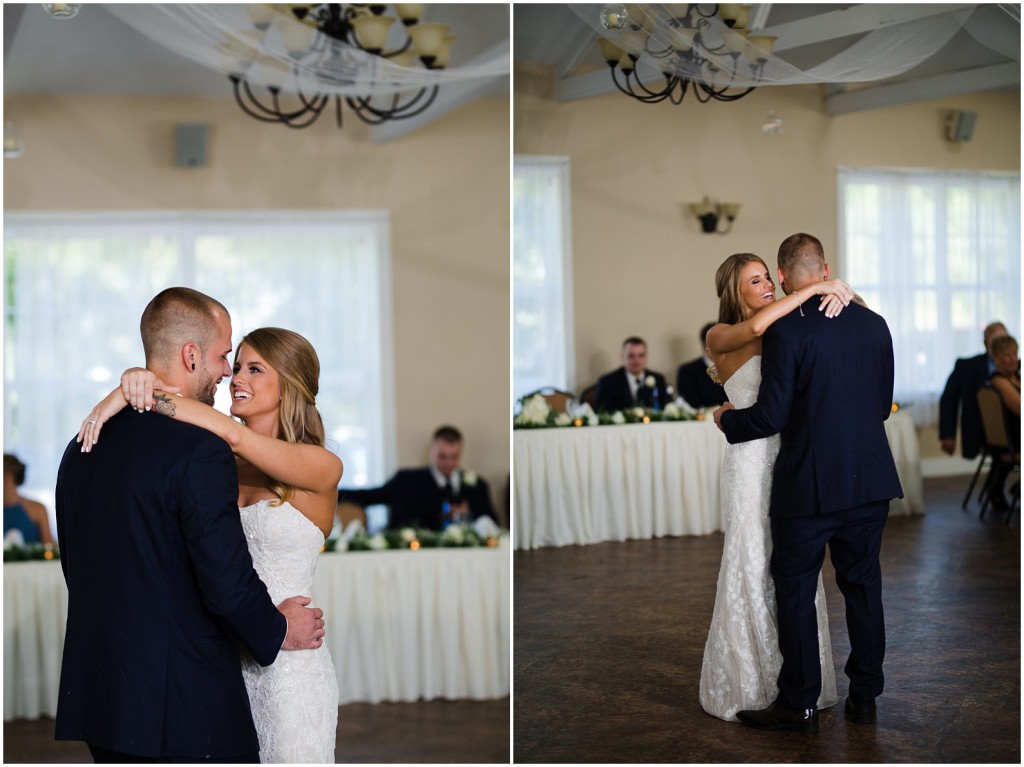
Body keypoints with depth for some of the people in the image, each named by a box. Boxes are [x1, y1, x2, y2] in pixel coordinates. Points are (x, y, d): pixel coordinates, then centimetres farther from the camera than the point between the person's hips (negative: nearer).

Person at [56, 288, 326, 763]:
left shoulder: (82, 447, 8)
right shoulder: (200, 451, -17)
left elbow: (79, 569, 15)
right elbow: (229, 584, -20)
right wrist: (278, 631, -1)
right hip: (188, 710, -8)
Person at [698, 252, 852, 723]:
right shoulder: (720, 337, -6)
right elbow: (753, 326, -29)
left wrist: (844, 291, -11)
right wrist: (818, 289, -25)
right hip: (752, 462, -5)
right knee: (752, 573, 2)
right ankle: (745, 687, 16)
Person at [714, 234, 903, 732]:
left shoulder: (785, 330, -14)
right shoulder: (873, 323, 5)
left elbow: (771, 415, -15)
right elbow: (883, 404, 12)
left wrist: (727, 420, 4)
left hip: (809, 485, -5)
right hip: (871, 480, 6)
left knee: (795, 591, 6)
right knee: (862, 584, 14)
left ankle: (799, 705, 12)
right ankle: (865, 698, 22)